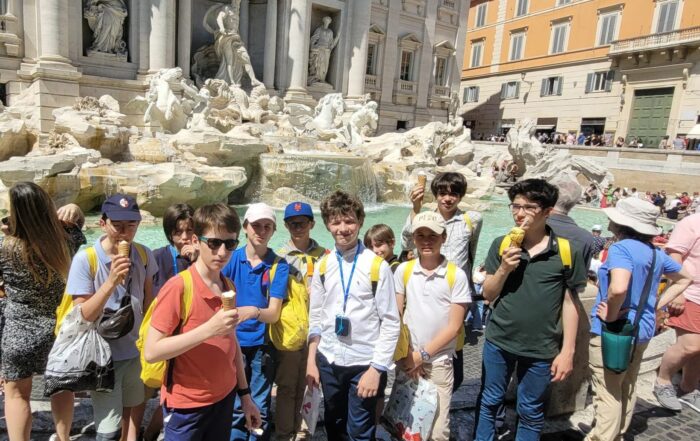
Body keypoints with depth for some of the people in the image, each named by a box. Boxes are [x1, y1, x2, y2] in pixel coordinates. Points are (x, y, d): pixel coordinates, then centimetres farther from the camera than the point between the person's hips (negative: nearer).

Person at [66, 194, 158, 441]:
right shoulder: (85, 259, -19)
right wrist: (111, 282, -32)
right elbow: (82, 317, -19)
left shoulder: (144, 255, -6)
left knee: (133, 409, 22)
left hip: (136, 351, 4)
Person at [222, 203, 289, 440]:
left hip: (263, 345, 0)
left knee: (260, 409, 11)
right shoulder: (231, 259, -4)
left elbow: (274, 313, -12)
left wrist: (253, 311, -32)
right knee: (235, 407, 10)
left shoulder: (279, 265, -8)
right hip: (234, 343, 1)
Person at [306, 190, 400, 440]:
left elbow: (391, 322, -10)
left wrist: (377, 368, -12)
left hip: (364, 363, -4)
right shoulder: (322, 266, 3)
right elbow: (316, 316, 9)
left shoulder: (377, 266, -12)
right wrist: (311, 360, 8)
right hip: (328, 361, 5)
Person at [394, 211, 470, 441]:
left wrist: (423, 355, -8)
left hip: (439, 361, -2)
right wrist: (407, 354, -4)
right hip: (407, 358, 2)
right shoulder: (403, 270, -2)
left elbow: (454, 326, -8)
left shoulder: (457, 275, -9)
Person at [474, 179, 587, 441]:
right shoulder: (501, 245, -5)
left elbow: (569, 303, -2)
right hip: (499, 341, 1)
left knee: (530, 412, 16)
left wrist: (567, 351, -3)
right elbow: (488, 294, 0)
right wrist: (503, 269, -17)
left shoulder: (566, 251, -8)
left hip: (541, 348, -1)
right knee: (489, 402, 17)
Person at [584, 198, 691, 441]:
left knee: (608, 396, 1)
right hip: (643, 330, 9)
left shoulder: (621, 248, -21)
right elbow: (684, 280, 21)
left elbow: (618, 289, -38)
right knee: (626, 391, 22)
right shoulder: (656, 252, 4)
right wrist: (656, 305, 14)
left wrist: (611, 316, -21)